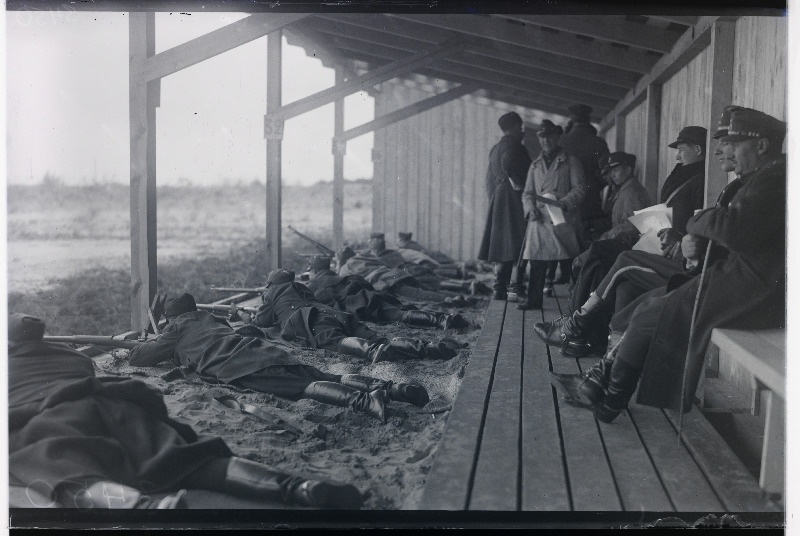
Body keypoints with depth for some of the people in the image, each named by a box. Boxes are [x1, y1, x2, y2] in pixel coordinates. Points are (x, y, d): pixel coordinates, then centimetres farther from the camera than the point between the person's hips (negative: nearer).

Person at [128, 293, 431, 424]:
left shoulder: (176, 330, 20)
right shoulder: (209, 318, 38)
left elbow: (137, 357, 22)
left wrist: (131, 351, 46)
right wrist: (179, 354, 62)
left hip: (244, 369, -7)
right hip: (267, 351, 7)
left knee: (305, 387, -27)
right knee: (328, 377, -5)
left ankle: (364, 400, -50)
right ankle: (392, 388, -21)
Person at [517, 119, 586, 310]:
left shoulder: (570, 162, 7)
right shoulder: (535, 165, 20)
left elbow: (579, 188, -1)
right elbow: (527, 193, 18)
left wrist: (564, 203, -17)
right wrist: (531, 209, -2)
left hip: (564, 218, -4)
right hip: (540, 220, 4)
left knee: (571, 261, -6)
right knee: (536, 260, 1)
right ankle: (534, 299, 7)